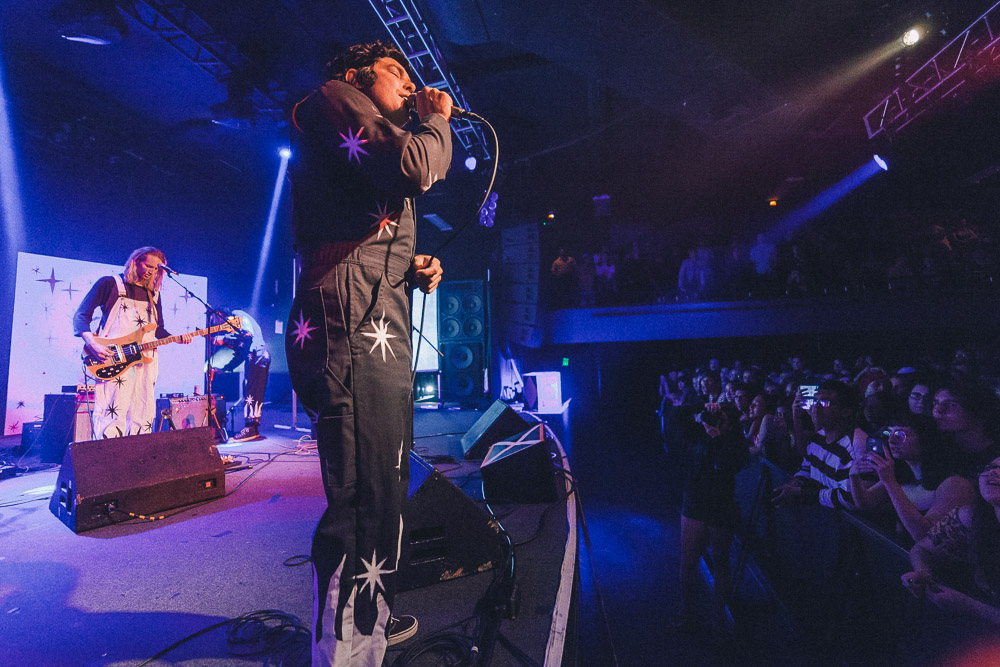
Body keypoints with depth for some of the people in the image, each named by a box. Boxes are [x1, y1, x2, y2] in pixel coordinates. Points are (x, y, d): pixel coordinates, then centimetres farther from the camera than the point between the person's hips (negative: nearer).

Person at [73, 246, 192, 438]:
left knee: (143, 418, 4)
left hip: (145, 360, 5)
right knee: (112, 414, -11)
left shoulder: (153, 294, 20)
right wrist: (93, 344, -15)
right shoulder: (110, 284, 4)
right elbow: (81, 315, 1)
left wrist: (178, 338, 2)